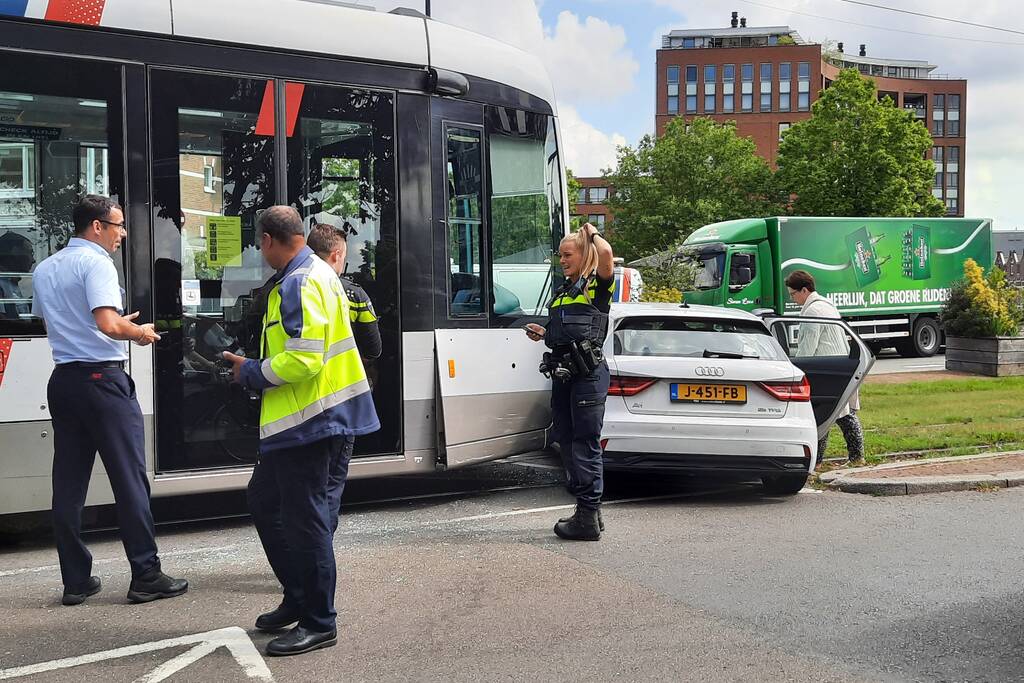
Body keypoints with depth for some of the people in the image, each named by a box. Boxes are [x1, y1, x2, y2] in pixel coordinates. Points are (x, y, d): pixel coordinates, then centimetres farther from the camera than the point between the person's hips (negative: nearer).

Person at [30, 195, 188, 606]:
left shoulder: (45, 269, 15)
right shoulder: (95, 262, -11)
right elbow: (109, 325, -23)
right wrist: (139, 333, -3)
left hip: (62, 380, 8)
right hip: (102, 379, -8)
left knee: (69, 484, 8)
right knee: (130, 479, -1)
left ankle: (75, 580, 12)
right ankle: (145, 576, 2)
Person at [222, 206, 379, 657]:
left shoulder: (299, 285, -18)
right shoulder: (315, 273, 15)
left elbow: (303, 359, -25)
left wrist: (251, 373, -10)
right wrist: (256, 370, 16)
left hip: (305, 421, -11)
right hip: (296, 420, 11)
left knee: (303, 518, -3)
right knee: (264, 501, 18)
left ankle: (319, 623, 8)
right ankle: (299, 598, 28)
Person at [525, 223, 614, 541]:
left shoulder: (597, 285, -2)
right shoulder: (562, 291, 22)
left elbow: (606, 252, -23)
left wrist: (591, 233, -4)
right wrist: (544, 333, 13)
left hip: (588, 372, -9)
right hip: (562, 371, 9)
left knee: (586, 443, -8)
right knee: (566, 440, 11)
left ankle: (589, 517, -4)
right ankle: (587, 510, 19)